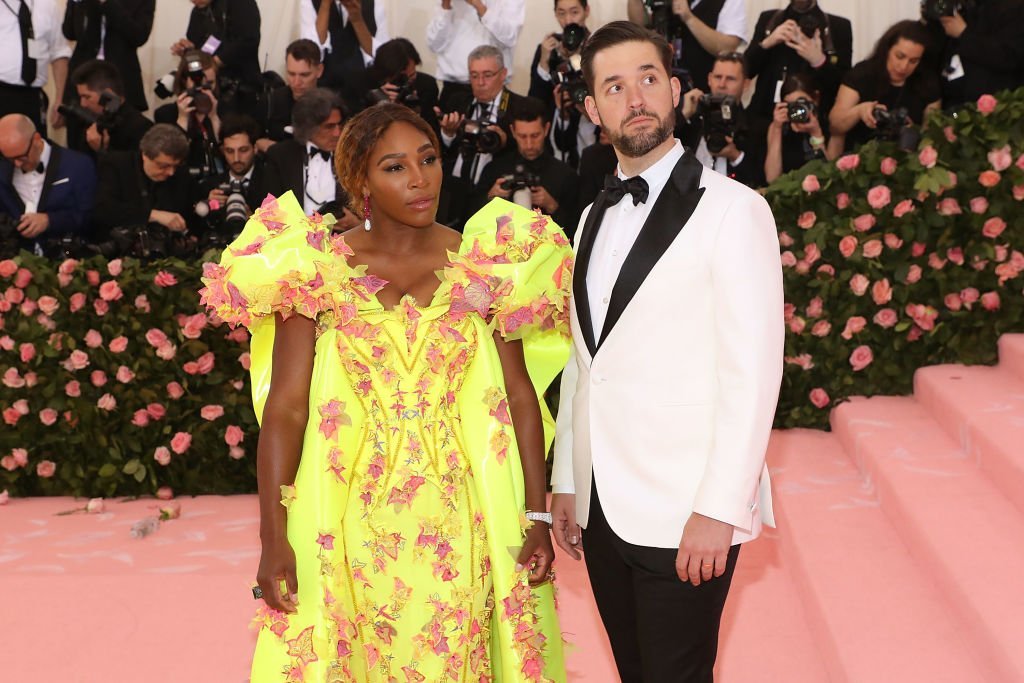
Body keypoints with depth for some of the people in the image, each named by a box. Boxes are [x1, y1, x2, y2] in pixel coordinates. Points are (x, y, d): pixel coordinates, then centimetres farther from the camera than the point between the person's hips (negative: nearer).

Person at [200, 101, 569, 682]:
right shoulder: (318, 271, -3)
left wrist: (537, 516, -2)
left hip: (464, 520, 1)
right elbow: (285, 408, -5)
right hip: (355, 523, -1)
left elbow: (519, 395, 2)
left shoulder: (485, 268, 1)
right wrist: (274, 539, -10)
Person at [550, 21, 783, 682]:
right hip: (601, 506, 6)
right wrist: (566, 481, 13)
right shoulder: (595, 217, 14)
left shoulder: (733, 209, -8)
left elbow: (753, 373, -12)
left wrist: (718, 511, -16)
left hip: (686, 513, -6)